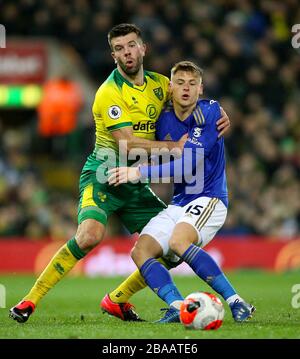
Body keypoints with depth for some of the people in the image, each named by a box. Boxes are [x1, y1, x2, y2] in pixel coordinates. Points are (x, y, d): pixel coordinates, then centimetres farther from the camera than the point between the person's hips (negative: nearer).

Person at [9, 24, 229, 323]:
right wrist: (174, 146, -19)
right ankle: (30, 300, -22)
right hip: (103, 177, -7)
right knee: (90, 235, -32)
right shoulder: (110, 92, -15)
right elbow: (127, 143, -21)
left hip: (136, 184, 7)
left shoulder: (159, 83, 6)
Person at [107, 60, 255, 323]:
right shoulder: (164, 120, 7)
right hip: (179, 204, 7)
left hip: (209, 199, -7)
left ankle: (236, 302, -28)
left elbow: (188, 166, -19)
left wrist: (139, 173, -20)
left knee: (178, 241, -32)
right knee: (140, 251, -11)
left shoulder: (211, 112, -12)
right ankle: (178, 307, -26)